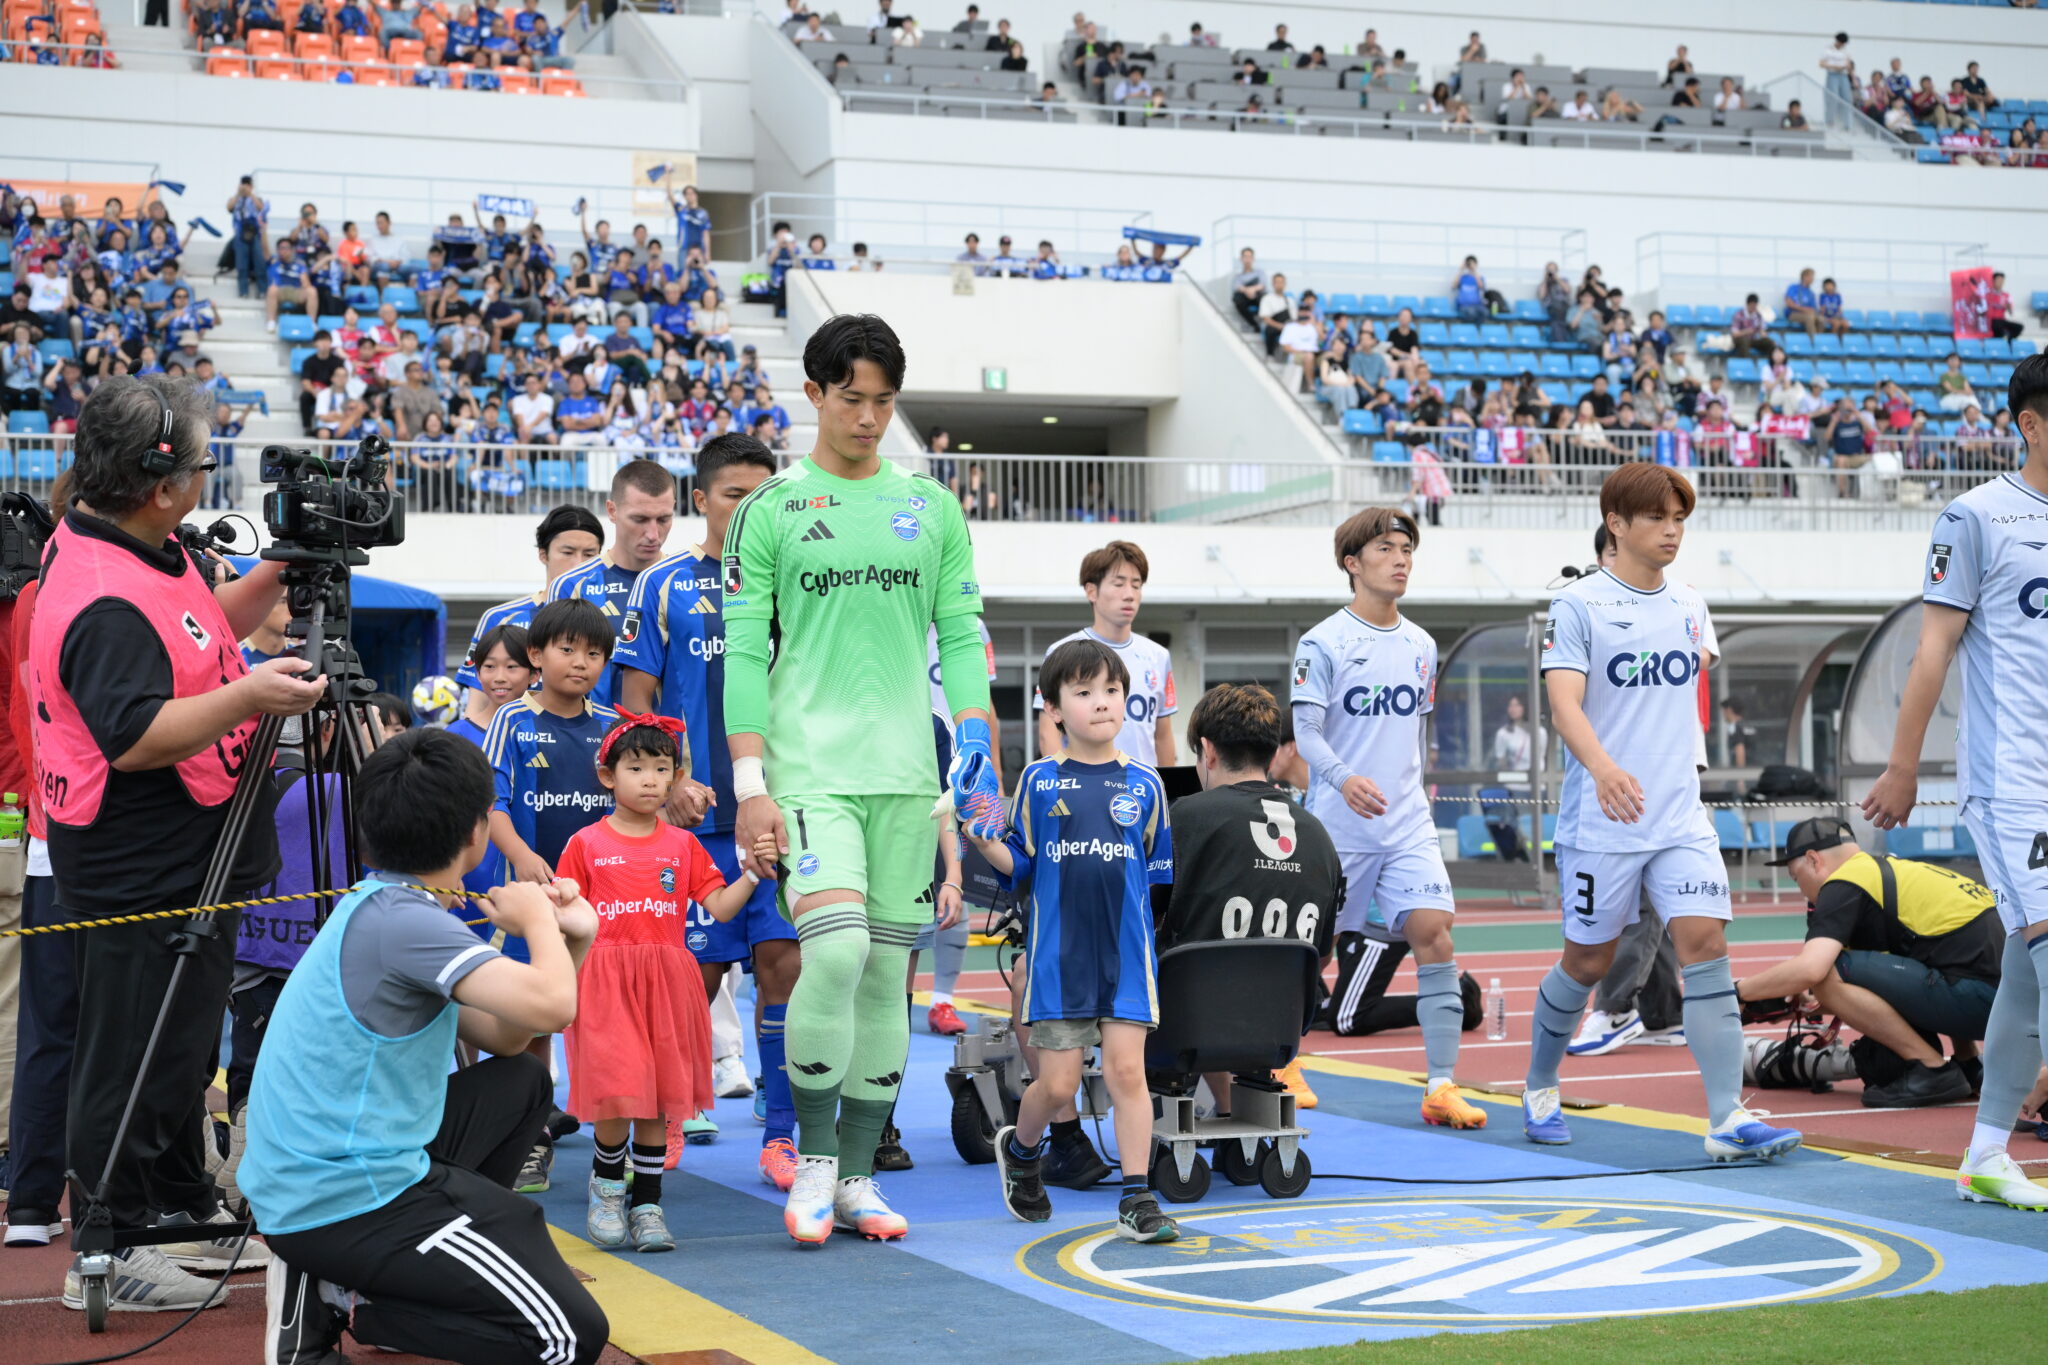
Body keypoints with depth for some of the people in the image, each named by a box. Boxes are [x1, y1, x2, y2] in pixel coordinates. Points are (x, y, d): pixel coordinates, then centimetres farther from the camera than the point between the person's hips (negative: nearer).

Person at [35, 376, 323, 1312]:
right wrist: (246, 698, -33)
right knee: (133, 1055, -1)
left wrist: (280, 572, 11)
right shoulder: (103, 602, -26)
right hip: (139, 870, -11)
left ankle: (183, 1208, 34)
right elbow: (137, 737, -30)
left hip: (190, 855, 11)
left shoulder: (145, 550, 7)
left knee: (183, 1046, 21)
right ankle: (108, 1252, 8)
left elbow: (208, 632, 23)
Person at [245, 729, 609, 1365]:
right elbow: (551, 1005, -29)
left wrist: (569, 941, 6)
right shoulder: (401, 920, -18)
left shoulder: (380, 908, 13)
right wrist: (537, 922, -8)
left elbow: (499, 1035, 19)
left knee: (522, 1081, 27)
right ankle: (334, 1302, -5)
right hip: (345, 1199, -10)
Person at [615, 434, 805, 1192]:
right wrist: (671, 782, -11)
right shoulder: (665, 586, 2)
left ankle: (781, 1135, 2)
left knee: (783, 960, -4)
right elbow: (636, 699, 1)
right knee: (699, 972, 2)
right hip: (699, 815, -2)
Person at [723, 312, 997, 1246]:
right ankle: (813, 1152, 0)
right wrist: (749, 785, -7)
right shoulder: (770, 511, 2)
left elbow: (961, 636, 11)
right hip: (810, 769, -4)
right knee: (835, 951, -19)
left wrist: (979, 756, 1)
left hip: (907, 773, 4)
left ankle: (857, 1175, 14)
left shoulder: (932, 507, 11)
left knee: (887, 971, 5)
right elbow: (743, 653, -1)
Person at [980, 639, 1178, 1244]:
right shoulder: (1038, 780, 3)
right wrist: (985, 843, -11)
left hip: (1126, 950, 1)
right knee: (1056, 1083, 1)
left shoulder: (1144, 783, 6)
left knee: (1126, 1069, -5)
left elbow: (1160, 872, 13)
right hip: (1057, 950, -1)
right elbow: (1019, 866, 5)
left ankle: (1138, 1200, 2)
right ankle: (1021, 1149, 32)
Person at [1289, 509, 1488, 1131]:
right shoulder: (1323, 642, -6)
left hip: (1408, 826, 4)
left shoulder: (1421, 646, 11)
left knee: (1433, 933, -12)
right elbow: (1305, 730, -13)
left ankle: (1441, 1087, -12)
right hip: (1337, 824, -4)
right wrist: (1345, 779, -30)